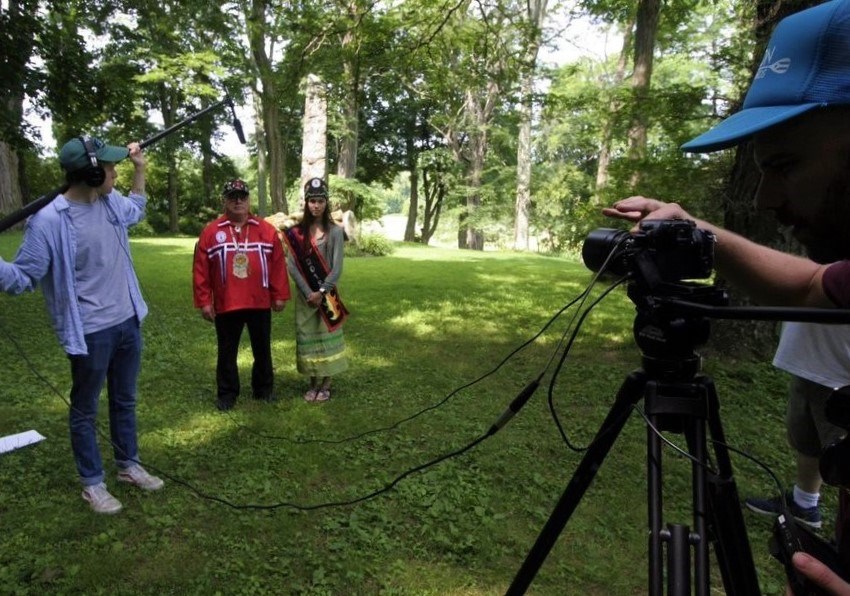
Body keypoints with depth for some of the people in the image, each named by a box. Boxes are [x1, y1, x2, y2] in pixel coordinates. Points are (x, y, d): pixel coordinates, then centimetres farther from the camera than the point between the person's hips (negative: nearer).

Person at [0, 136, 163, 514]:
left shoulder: (112, 202, 0)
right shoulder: (49, 220, -21)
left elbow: (137, 209, 25)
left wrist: (139, 167, 19)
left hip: (128, 322, 7)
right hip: (90, 333, -7)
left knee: (125, 401, 21)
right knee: (85, 410, 12)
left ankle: (128, 465, 39)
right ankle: (92, 483, 29)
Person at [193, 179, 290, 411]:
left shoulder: (267, 230, 0)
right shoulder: (211, 231, -1)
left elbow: (278, 265, 1)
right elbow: (201, 270, -2)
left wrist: (280, 295, -1)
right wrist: (204, 301, -5)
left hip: (260, 303, 1)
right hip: (225, 305, 0)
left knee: (262, 350, 13)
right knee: (227, 353, 10)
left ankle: (264, 389, 29)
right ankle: (226, 394, 24)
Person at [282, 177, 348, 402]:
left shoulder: (335, 232, -5)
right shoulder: (297, 232, 1)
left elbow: (337, 269, -9)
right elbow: (292, 265, -5)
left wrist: (321, 292, -15)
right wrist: (308, 292, -13)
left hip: (327, 295, -2)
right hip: (305, 295, 2)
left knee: (327, 338, 4)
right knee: (307, 338, 7)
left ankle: (326, 385, 16)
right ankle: (314, 383, 20)